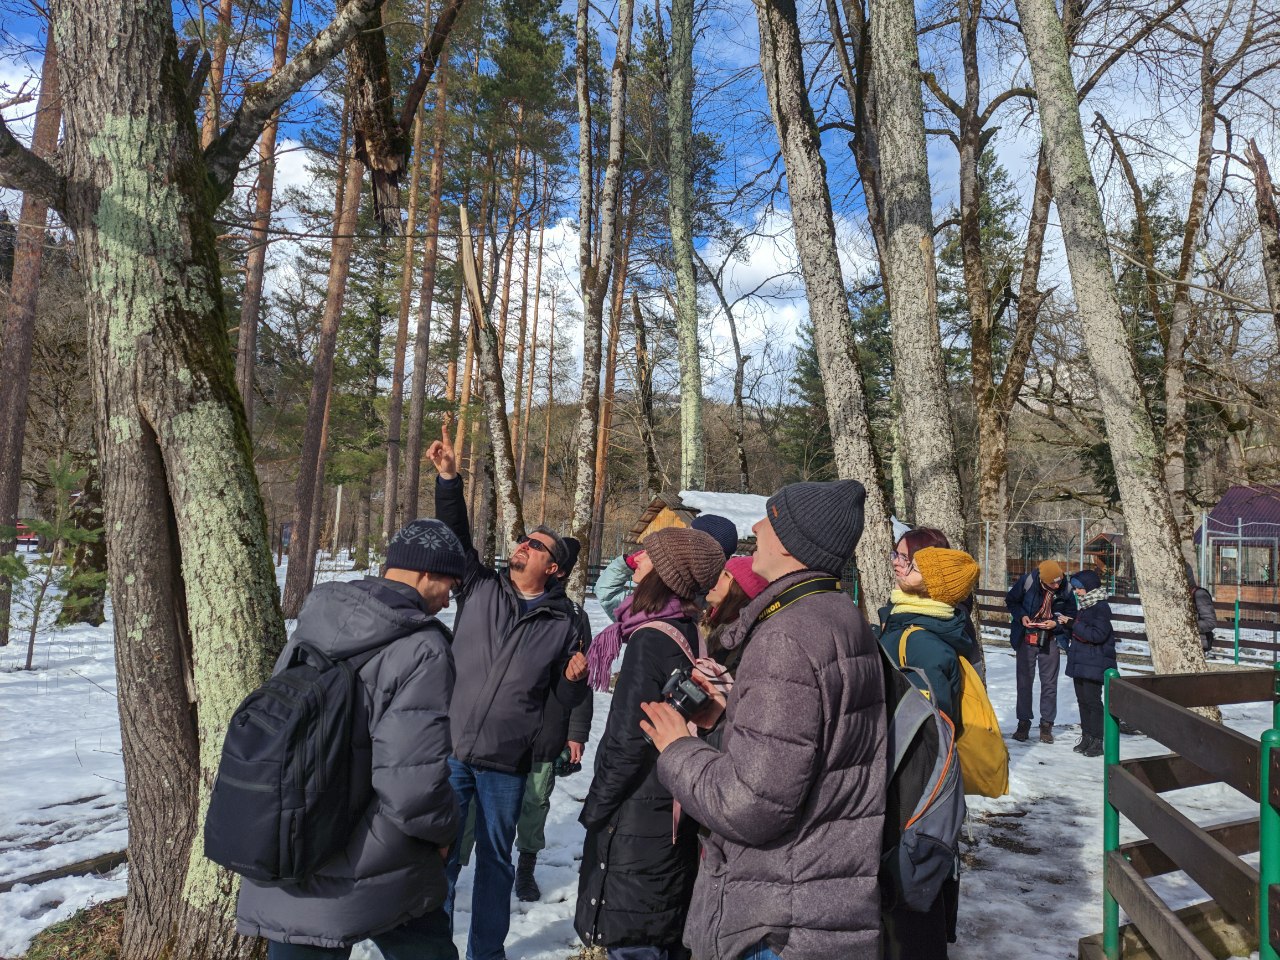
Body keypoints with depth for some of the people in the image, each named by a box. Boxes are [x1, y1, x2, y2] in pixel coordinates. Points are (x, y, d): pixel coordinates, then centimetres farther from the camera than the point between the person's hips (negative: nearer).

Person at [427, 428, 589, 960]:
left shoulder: (562, 623, 0)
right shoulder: (479, 588, 1)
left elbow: (567, 697, 7)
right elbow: (456, 533, -6)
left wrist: (575, 676, -15)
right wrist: (449, 478, -18)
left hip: (506, 766, 0)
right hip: (450, 751, 1)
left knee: (495, 862, 15)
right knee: (441, 856, 12)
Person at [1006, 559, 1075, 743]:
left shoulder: (1066, 589, -14)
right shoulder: (1027, 582, -18)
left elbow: (1070, 614, 0)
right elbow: (1011, 601, -1)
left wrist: (1056, 623, -18)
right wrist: (1021, 616, -17)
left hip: (1050, 640, 1)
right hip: (1026, 637, -1)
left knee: (1049, 683, 6)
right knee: (1024, 680, 7)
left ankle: (1046, 725, 17)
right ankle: (1023, 722, 17)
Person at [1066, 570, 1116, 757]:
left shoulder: (1101, 607, -14)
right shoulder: (1083, 605, 14)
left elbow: (1098, 635, -22)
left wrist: (1075, 625, -16)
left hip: (1094, 664, -9)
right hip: (1079, 662, 9)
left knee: (1092, 700, -5)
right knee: (1082, 700, 12)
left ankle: (1098, 740, 3)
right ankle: (1086, 737, 21)